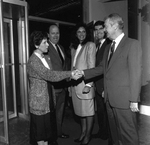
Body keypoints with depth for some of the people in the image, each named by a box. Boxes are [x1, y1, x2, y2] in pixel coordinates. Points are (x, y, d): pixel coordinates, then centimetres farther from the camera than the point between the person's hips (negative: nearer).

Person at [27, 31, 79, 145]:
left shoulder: (46, 58, 9)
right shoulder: (33, 61, -18)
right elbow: (50, 75, -26)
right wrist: (70, 74, -26)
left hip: (49, 99, 7)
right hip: (39, 101, -7)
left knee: (48, 127, 16)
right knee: (40, 129, 7)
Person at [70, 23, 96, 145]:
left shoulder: (90, 45, -5)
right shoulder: (73, 47, 14)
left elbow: (91, 66, -11)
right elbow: (73, 65, 14)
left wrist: (88, 84, -16)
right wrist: (70, 82, 10)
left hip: (85, 83, -6)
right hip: (75, 83, 6)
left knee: (88, 111, 5)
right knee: (80, 110, 15)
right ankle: (83, 133, 30)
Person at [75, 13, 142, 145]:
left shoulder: (132, 44, -9)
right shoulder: (109, 47, 15)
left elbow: (135, 73, -14)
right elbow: (102, 68, 15)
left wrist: (134, 100, -15)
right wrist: (83, 73, 3)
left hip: (124, 100, -7)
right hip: (110, 99, 7)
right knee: (115, 134, 19)